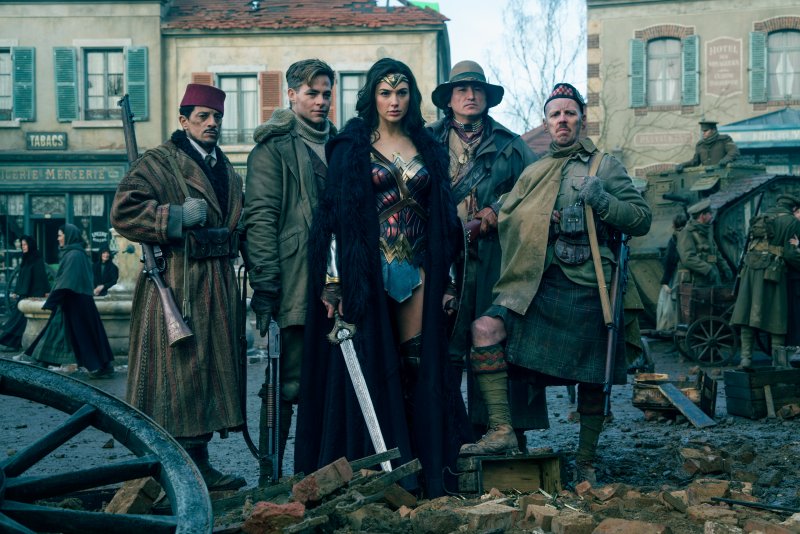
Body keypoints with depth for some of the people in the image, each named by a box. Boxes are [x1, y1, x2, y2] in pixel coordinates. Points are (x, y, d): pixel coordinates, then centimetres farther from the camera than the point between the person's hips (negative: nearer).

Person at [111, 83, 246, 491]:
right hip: (175, 285, -8)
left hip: (218, 285, 8)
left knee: (212, 368, 9)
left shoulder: (226, 170, 21)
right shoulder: (158, 163, -3)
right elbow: (123, 211, -15)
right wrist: (176, 217, -19)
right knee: (177, 369, -8)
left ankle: (197, 463, 18)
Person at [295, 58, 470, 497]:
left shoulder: (427, 149, 13)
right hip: (368, 273, -3)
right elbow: (335, 214, -4)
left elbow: (443, 217, 13)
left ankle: (424, 472, 10)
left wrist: (446, 278, 7)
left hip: (417, 272, 3)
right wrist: (333, 281, -12)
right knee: (371, 369, -2)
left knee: (417, 367, 2)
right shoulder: (351, 148, 2)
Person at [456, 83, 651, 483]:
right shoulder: (534, 172, 19)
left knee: (591, 379, 5)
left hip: (587, 288, -2)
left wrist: (602, 202, -12)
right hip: (537, 284, 2)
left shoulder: (605, 166, 9)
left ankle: (586, 462, 23)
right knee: (485, 329, -21)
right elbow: (507, 220, 23)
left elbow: (642, 220, 3)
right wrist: (542, 220, 4)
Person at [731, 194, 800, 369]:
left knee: (747, 314, 3)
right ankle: (779, 360, 4)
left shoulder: (761, 217, 20)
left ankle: (746, 357, 1)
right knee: (776, 315, 1)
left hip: (750, 269, 5)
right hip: (771, 271, -5)